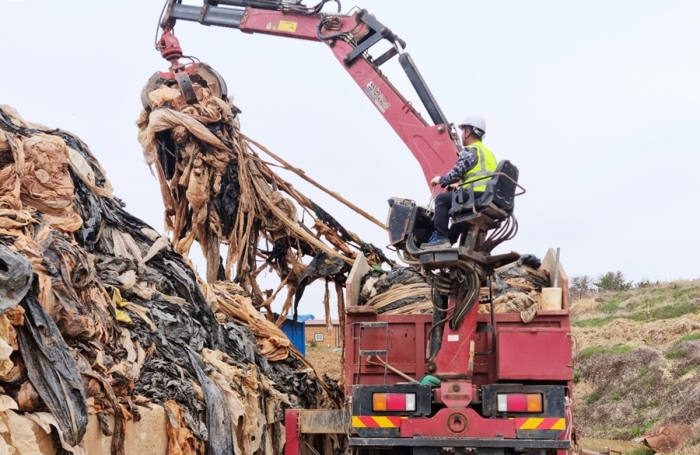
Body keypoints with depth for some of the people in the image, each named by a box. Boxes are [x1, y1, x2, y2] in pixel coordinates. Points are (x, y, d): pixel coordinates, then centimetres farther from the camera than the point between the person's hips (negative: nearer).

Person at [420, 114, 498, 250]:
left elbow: (455, 174, -10)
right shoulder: (487, 152, 25)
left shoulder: (470, 151, -4)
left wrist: (440, 180, 9)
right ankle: (450, 240, 21)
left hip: (478, 195, -9)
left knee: (442, 199, 1)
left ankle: (441, 238, -8)